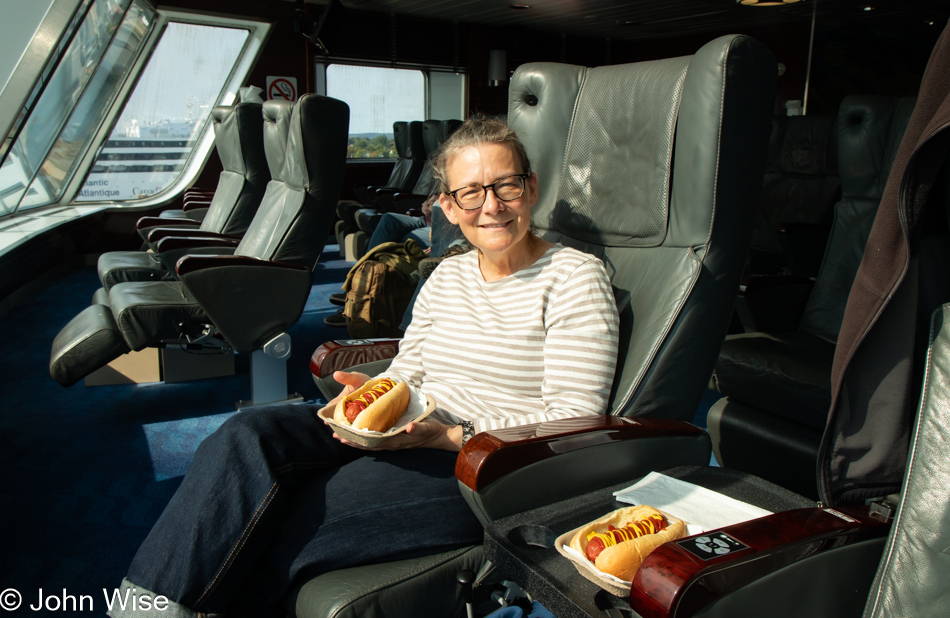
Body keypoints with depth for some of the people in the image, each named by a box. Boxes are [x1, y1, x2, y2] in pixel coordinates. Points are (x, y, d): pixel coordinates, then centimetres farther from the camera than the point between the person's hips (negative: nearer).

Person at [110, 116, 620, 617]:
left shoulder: (576, 278, -6)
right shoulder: (447, 277, 14)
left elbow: (575, 422, -12)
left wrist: (448, 435, -21)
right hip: (403, 435, 6)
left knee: (294, 522, -23)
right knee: (249, 436, -18)